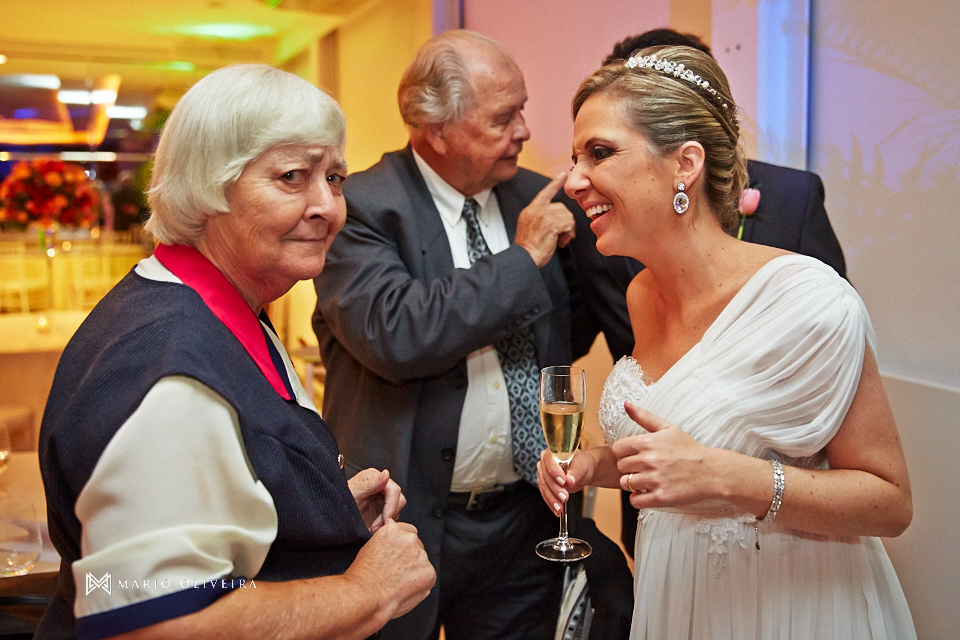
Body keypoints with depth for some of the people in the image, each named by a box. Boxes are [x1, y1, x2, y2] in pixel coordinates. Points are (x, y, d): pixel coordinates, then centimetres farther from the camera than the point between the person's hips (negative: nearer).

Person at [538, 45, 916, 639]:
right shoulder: (642, 295, -3)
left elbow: (892, 502, -19)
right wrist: (598, 462, -7)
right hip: (672, 592, 6)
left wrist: (721, 476, -32)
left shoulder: (807, 300, -25)